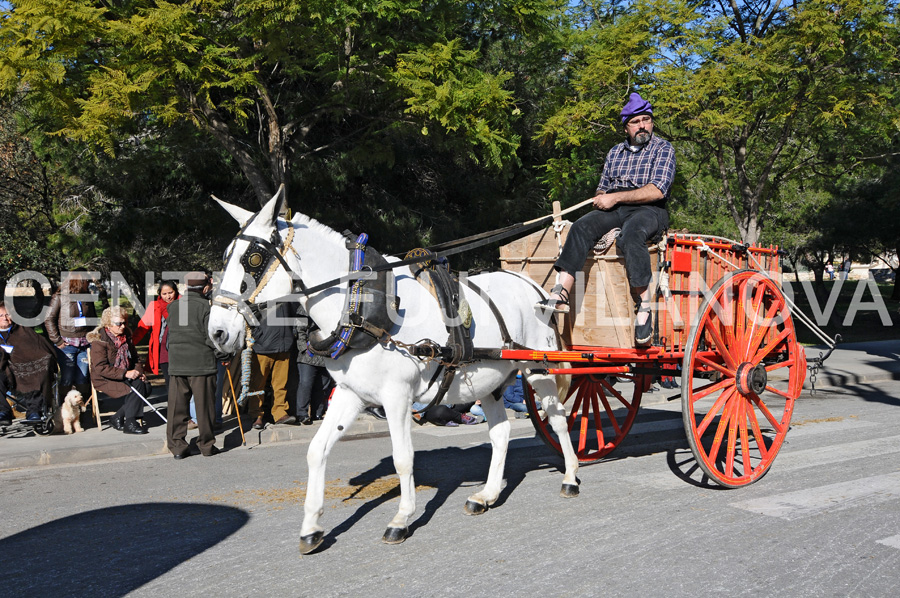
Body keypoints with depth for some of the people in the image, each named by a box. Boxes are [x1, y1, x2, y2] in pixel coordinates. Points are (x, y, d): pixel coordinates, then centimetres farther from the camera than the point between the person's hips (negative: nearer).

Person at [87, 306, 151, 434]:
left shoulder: (126, 336, 12)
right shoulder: (99, 340, -11)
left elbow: (135, 359, 20)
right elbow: (100, 368, -20)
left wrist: (138, 371, -3)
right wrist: (125, 374, -27)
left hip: (126, 377, 7)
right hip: (105, 380, -7)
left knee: (146, 388, -18)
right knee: (138, 386, -28)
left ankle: (118, 418, -9)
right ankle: (129, 424, -22)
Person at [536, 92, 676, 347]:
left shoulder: (663, 149, 5)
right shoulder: (615, 152, 23)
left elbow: (657, 191, -8)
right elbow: (603, 188, 27)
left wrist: (616, 197, -12)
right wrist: (601, 197, 1)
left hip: (648, 211, -5)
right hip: (614, 210, 5)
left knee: (630, 236, -38)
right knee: (581, 227, -24)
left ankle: (644, 308, -34)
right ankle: (561, 294, -36)